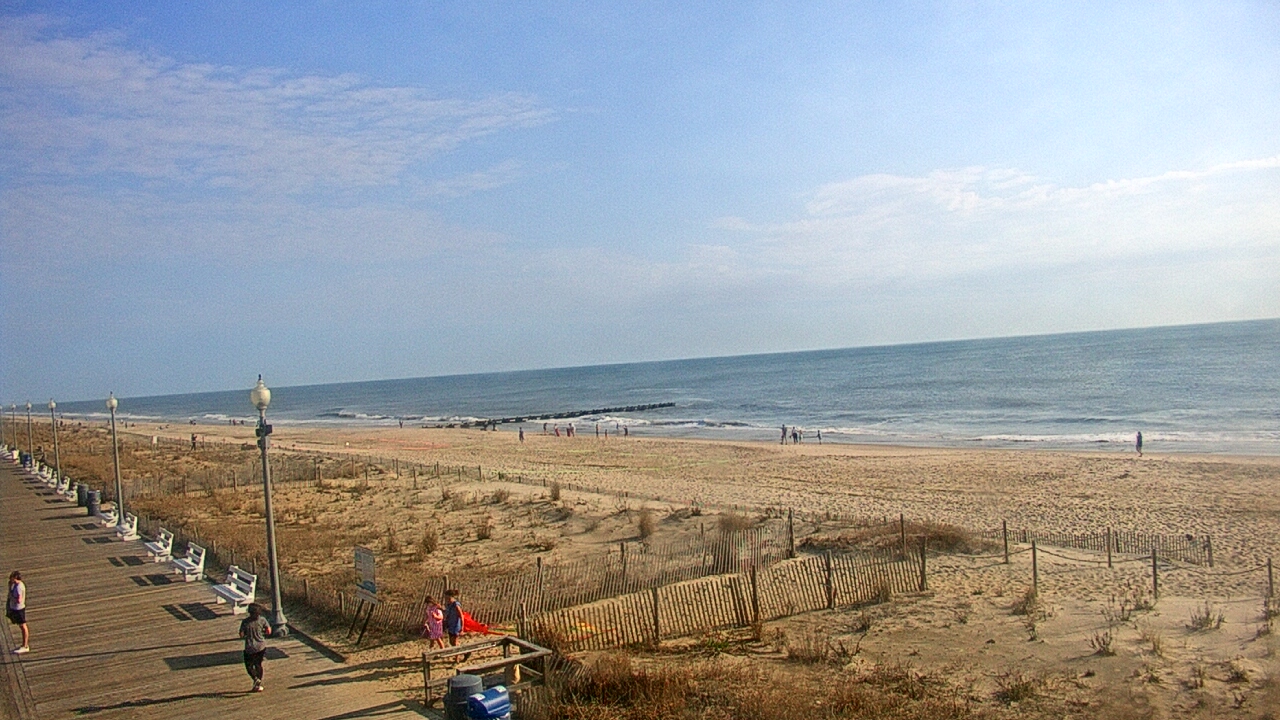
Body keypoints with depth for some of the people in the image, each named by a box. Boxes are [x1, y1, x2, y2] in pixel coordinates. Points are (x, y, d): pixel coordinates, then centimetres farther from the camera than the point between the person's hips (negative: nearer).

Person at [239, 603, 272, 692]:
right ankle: (258, 685, 19)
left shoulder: (245, 622, -12)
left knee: (249, 665, 14)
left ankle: (256, 679, -11)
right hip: (261, 647, 2)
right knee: (258, 664, 18)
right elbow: (269, 631, -4)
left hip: (250, 648, -2)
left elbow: (241, 635, -10)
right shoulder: (262, 620, -8)